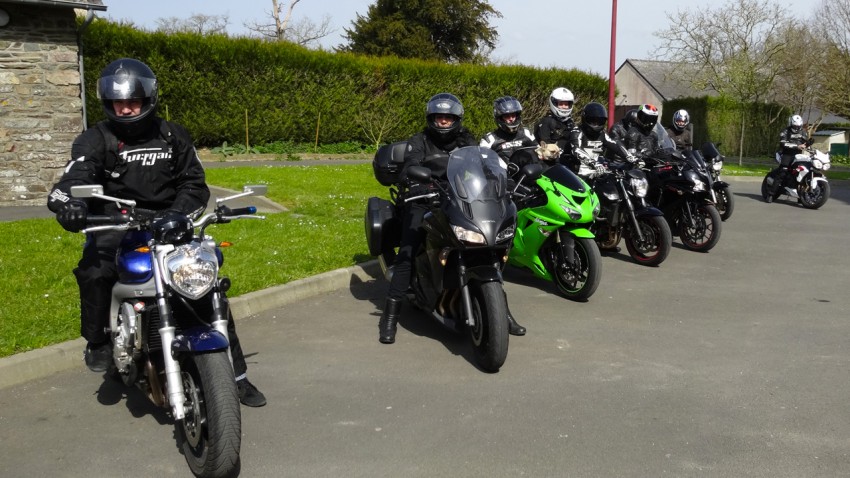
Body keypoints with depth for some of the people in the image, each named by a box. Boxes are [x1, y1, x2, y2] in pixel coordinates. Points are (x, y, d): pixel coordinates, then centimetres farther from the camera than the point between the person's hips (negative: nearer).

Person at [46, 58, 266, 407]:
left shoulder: (172, 136, 8)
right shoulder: (96, 139, 0)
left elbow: (194, 182, 6)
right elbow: (76, 176, -18)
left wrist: (178, 214, -15)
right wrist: (67, 202, -43)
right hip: (115, 227, -2)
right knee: (94, 271, -34)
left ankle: (236, 375, 5)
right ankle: (97, 340, -5)